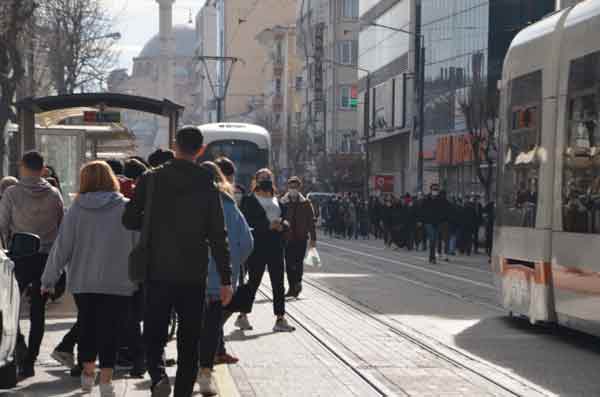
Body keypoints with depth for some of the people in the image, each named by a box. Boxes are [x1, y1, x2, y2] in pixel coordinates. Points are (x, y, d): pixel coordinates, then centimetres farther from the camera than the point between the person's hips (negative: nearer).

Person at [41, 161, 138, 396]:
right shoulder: (126, 208, -5)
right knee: (110, 329, 3)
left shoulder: (77, 208, -2)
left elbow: (62, 246, -1)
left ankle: (88, 372, 27)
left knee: (86, 325, 18)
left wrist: (49, 279, 7)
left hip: (82, 281, 2)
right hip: (117, 282, -2)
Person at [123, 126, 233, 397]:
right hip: (194, 275, 0)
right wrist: (225, 280, -1)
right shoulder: (207, 185, -3)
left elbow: (129, 220, 0)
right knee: (189, 342, 11)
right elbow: (218, 236, -4)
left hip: (158, 272, 0)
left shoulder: (151, 179, -3)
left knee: (154, 336, 8)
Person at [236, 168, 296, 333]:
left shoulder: (277, 200, 17)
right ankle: (243, 316, 13)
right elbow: (248, 222, -13)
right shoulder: (249, 200, -1)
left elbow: (286, 221, 15)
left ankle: (280, 319, 4)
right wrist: (268, 225, -20)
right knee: (253, 281, -1)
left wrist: (281, 225, -8)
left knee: (278, 283, 2)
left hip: (276, 246, 6)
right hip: (257, 247, -6)